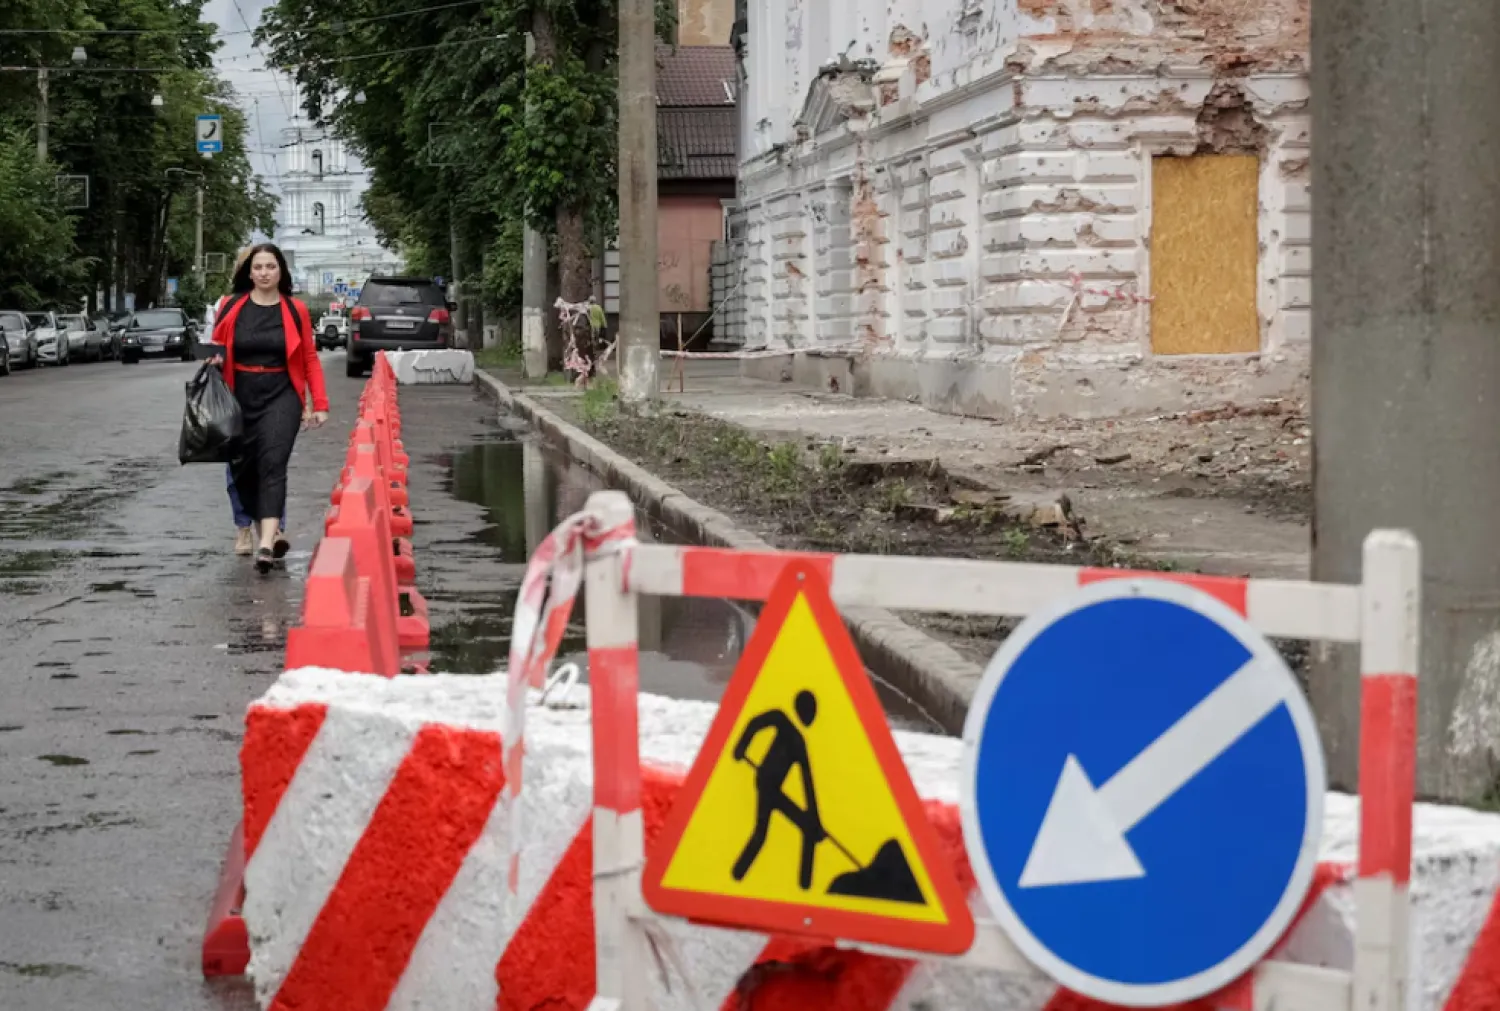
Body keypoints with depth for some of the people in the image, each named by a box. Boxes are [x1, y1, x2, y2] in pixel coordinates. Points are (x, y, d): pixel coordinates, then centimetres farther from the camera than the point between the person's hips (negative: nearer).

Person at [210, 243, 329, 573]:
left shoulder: (295, 310, 2)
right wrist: (214, 361, -7)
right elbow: (217, 349, 16)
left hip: (281, 397, -3)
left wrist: (320, 404, 1)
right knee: (243, 469, 8)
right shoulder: (231, 307, 5)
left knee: (272, 464, -18)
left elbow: (310, 359, 5)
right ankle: (263, 528, 31)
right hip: (240, 398, 3)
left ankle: (267, 544, -28)